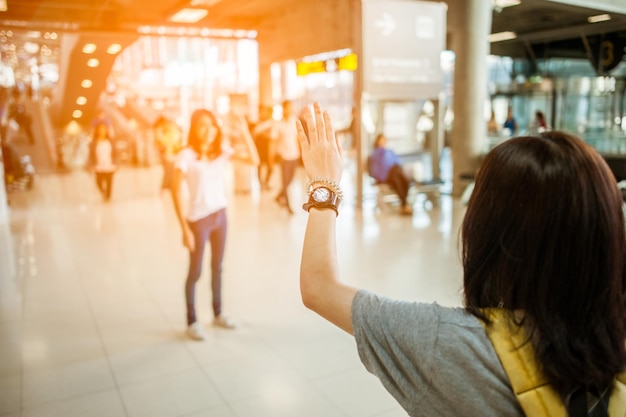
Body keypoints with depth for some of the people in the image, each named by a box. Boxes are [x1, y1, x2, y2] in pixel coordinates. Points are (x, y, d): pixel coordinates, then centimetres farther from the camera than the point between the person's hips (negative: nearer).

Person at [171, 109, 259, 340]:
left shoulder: (222, 151, 0)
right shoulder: (186, 156, -15)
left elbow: (254, 160, -3)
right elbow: (177, 193, -15)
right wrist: (185, 229, -17)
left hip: (220, 215, 5)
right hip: (198, 219, -5)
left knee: (217, 267, 17)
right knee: (195, 271, 6)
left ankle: (218, 314, 33)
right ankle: (192, 321, 22)